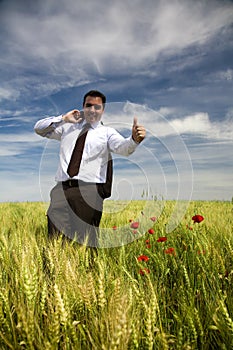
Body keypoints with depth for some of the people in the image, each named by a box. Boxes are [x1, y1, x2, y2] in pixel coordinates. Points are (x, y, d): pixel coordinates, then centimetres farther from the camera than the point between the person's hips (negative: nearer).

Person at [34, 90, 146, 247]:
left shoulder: (107, 132, 10)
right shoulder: (68, 127, 19)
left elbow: (123, 147, -10)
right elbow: (39, 128, 20)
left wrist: (134, 139, -33)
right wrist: (63, 119, 8)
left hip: (89, 189, -2)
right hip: (62, 188, 3)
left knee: (86, 240, -6)